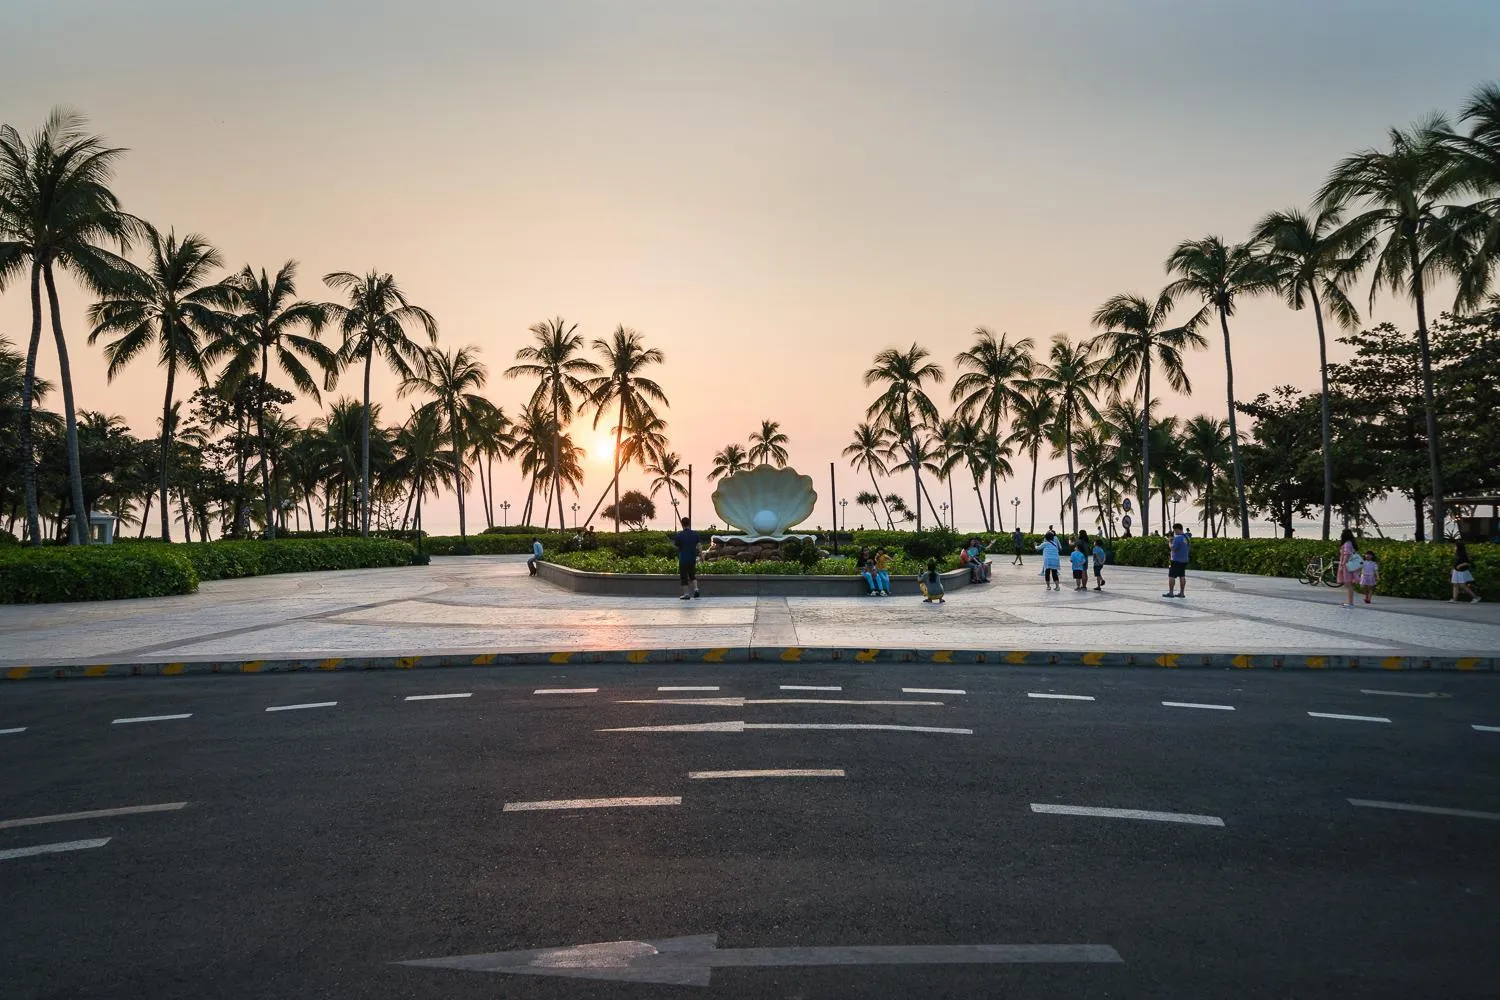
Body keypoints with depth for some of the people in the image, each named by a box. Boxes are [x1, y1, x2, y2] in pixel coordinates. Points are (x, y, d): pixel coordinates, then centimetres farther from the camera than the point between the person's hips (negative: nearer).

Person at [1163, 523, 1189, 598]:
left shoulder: (1177, 538, -18)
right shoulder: (1186, 537, 11)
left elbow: (1173, 548, -19)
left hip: (1176, 560, -9)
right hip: (1184, 560, 9)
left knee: (1171, 576, -3)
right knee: (1182, 576, 10)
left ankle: (1170, 593, -4)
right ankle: (1182, 593, 12)